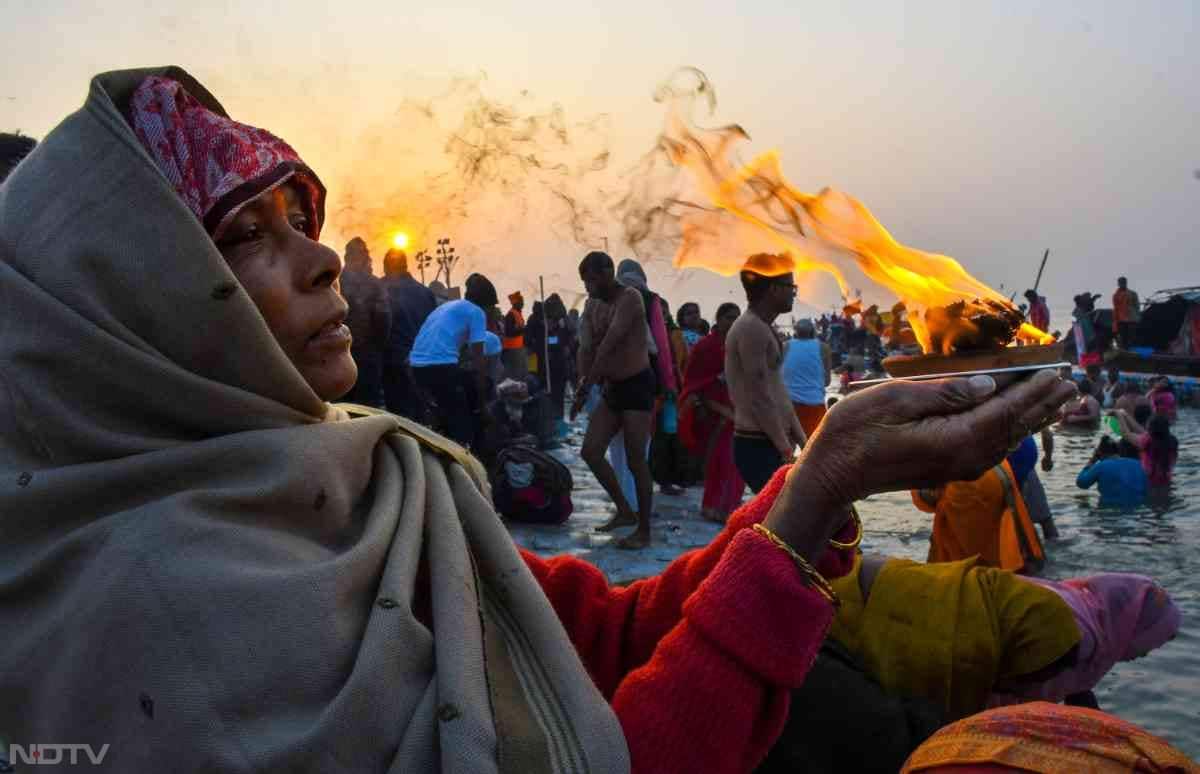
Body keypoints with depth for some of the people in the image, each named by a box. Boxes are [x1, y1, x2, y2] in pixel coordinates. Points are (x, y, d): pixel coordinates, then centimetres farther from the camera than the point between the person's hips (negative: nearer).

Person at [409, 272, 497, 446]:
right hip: (441, 364, -8)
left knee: (445, 414, 25)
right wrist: (482, 403, 5)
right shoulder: (476, 312, 5)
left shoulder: (447, 306, 29)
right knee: (462, 423, 1)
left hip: (417, 364, 8)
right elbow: (477, 360, 0)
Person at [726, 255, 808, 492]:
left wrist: (800, 438, 17)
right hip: (758, 445, -10)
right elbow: (759, 397, -19)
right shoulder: (751, 328, -15)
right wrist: (785, 447, -14)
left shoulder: (763, 329, 17)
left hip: (768, 443, 10)